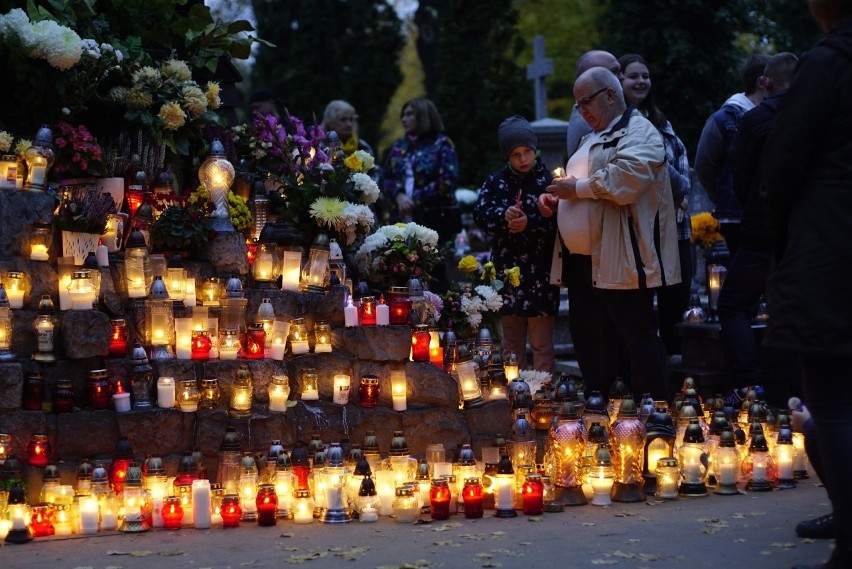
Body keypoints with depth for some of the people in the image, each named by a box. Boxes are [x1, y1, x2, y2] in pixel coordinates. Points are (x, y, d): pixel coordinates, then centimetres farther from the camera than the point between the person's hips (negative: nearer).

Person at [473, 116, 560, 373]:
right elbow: (480, 214, -3)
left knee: (542, 345, 0)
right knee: (512, 344, 12)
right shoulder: (496, 182, 9)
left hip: (540, 274, -4)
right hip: (507, 271, 4)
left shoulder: (547, 180, -2)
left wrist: (530, 224, -24)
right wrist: (503, 216, -21)